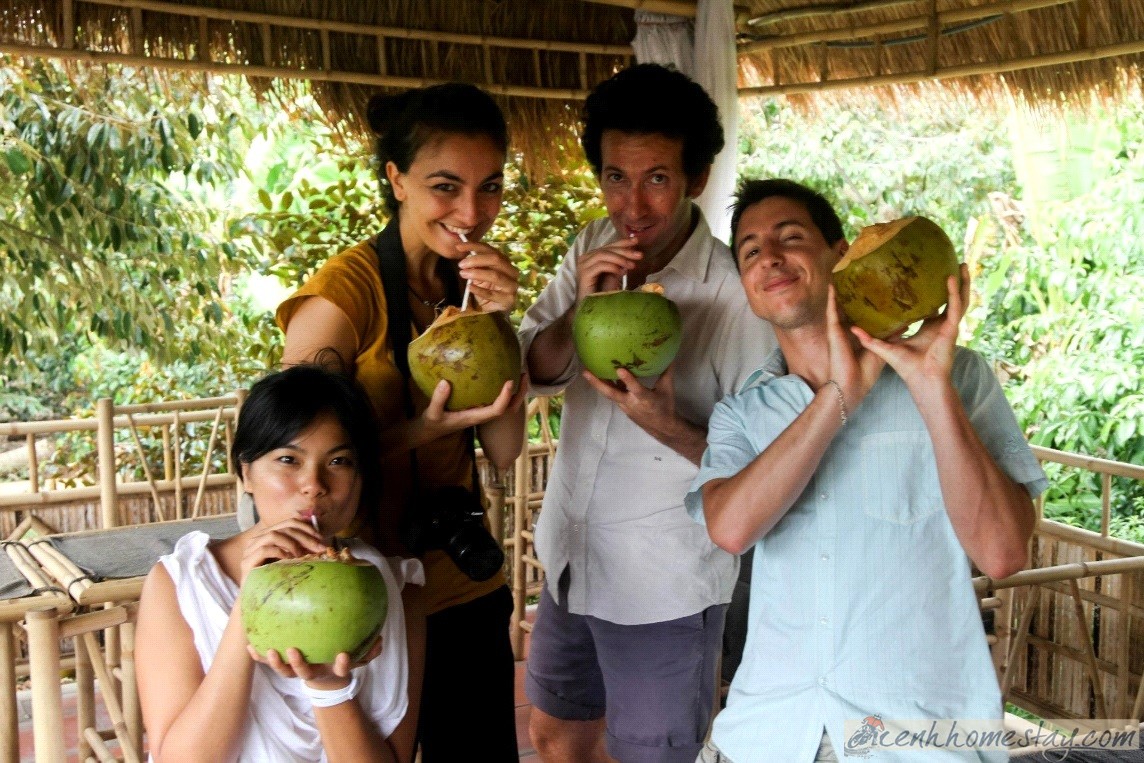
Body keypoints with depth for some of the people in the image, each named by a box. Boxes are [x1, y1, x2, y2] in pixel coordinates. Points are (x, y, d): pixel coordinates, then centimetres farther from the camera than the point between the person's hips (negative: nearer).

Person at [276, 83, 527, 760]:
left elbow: (505, 449, -3)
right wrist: (425, 429, -27)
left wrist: (495, 321, -16)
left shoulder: (472, 281, 2)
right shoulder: (346, 292, -19)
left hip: (469, 586, 7)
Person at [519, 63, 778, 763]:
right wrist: (580, 308, -22)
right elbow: (532, 372, -3)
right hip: (571, 555, 6)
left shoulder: (737, 296, -22)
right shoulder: (592, 251, -3)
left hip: (664, 587, -6)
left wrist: (665, 426, -33)